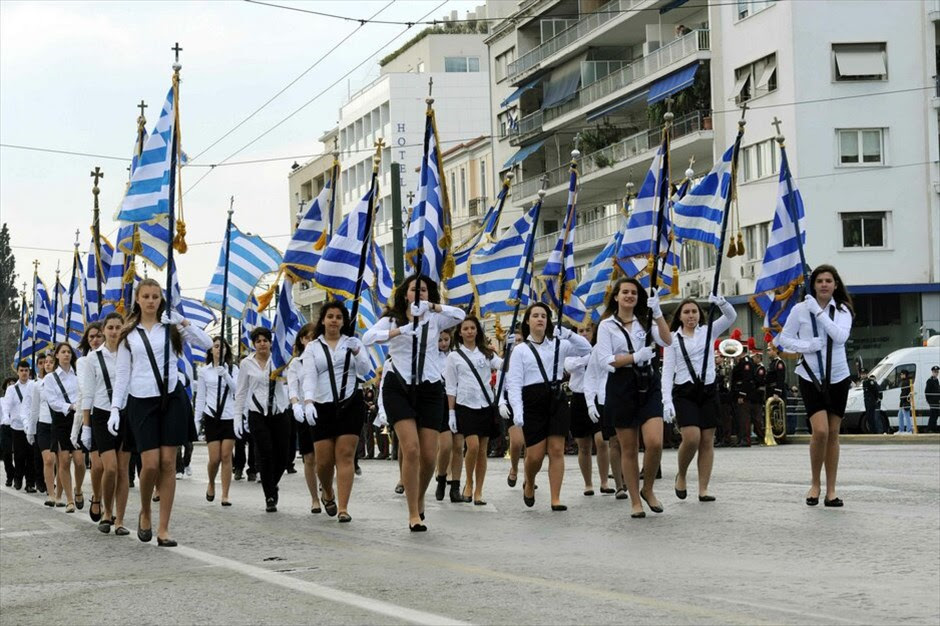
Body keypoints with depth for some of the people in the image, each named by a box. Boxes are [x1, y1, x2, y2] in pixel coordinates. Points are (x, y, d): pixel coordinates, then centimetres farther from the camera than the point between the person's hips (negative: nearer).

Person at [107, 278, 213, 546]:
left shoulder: (171, 327, 8)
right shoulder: (129, 334, 10)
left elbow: (206, 343, -3)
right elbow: (122, 374, 10)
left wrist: (184, 322, -13)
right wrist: (115, 408, 2)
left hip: (171, 397, 0)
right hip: (141, 401, 0)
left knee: (168, 463, -2)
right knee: (150, 464, -10)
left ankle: (163, 529, 3)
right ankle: (145, 513, 18)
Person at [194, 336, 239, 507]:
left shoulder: (233, 369, 6)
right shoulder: (204, 371, 7)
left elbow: (236, 389, -8)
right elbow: (200, 397, 9)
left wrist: (225, 375, -23)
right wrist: (196, 419, 4)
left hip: (230, 416, 0)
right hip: (212, 416, 0)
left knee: (226, 456, -5)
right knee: (214, 458, -4)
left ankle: (225, 495, -1)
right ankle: (211, 484, 25)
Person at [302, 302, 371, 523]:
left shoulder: (353, 342, 11)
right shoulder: (312, 348, 9)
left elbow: (365, 370, 1)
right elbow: (309, 377, -2)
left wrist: (356, 353, -18)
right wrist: (308, 402, -19)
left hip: (350, 405, 0)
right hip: (323, 406, 0)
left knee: (345, 455, -9)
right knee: (323, 460, -2)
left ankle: (343, 508, -10)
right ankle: (328, 493, 30)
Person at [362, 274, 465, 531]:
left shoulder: (434, 319, 9)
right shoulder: (391, 320, 4)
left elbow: (460, 315, -9)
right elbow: (368, 337, -14)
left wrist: (432, 306, -21)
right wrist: (399, 331, -27)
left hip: (429, 387, 2)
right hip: (398, 387, -2)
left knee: (429, 455, 0)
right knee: (411, 449, -15)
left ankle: (419, 498, 31)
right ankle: (414, 514, -8)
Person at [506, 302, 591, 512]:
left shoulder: (558, 345, 11)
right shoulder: (520, 350, 5)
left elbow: (586, 349, 1)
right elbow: (514, 383, -2)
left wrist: (567, 333, -11)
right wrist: (517, 410, -14)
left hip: (557, 400, 2)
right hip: (533, 402, -2)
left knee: (557, 450, -4)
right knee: (535, 455, -3)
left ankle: (556, 499, -1)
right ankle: (529, 484, 29)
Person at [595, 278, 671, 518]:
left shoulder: (645, 322, 12)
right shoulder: (607, 325, 4)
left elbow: (667, 341, -5)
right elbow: (605, 360, -6)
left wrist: (657, 313, -14)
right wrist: (635, 357, -16)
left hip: (648, 384, 2)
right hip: (621, 386, -2)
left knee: (655, 443, -13)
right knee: (629, 449, 3)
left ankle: (648, 489, 10)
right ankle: (635, 501, 14)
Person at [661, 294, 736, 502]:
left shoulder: (708, 331, 9)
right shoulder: (673, 338, 4)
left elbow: (731, 316, -4)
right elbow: (667, 371, -2)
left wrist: (720, 302, -24)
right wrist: (667, 401, -12)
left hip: (708, 390, 3)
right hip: (684, 392, -3)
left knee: (707, 441, -1)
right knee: (691, 438, -18)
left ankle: (703, 489, 3)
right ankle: (681, 475, 8)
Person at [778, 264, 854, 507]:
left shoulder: (842, 311, 1)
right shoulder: (800, 309, -3)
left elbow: (841, 336, -16)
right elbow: (785, 338, 2)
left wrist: (819, 312, -18)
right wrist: (807, 346, -15)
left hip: (838, 378, 2)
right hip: (811, 378, -2)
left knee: (833, 434, 5)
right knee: (820, 431, -16)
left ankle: (831, 490, 12)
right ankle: (815, 484, 4)